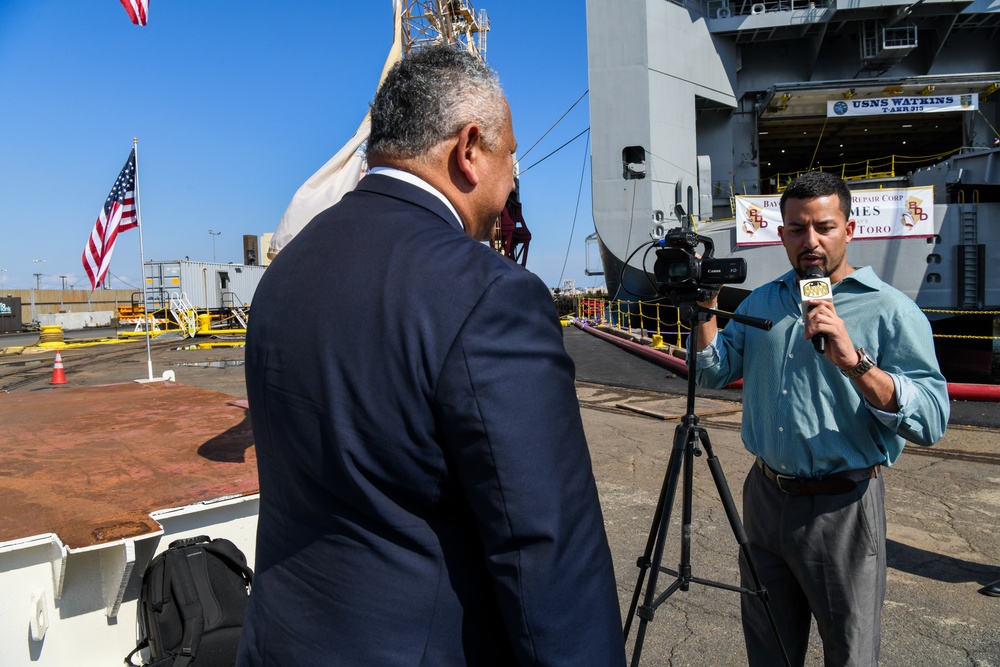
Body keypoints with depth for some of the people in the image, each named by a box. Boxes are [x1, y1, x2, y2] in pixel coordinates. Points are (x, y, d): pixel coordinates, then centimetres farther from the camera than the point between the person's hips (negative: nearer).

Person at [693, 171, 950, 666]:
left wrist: (855, 362, -32)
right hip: (765, 497, 4)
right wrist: (706, 309, -7)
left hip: (842, 509, -4)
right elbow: (714, 374, 6)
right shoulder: (760, 303, 7)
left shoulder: (890, 310, -10)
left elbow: (931, 420, -19)